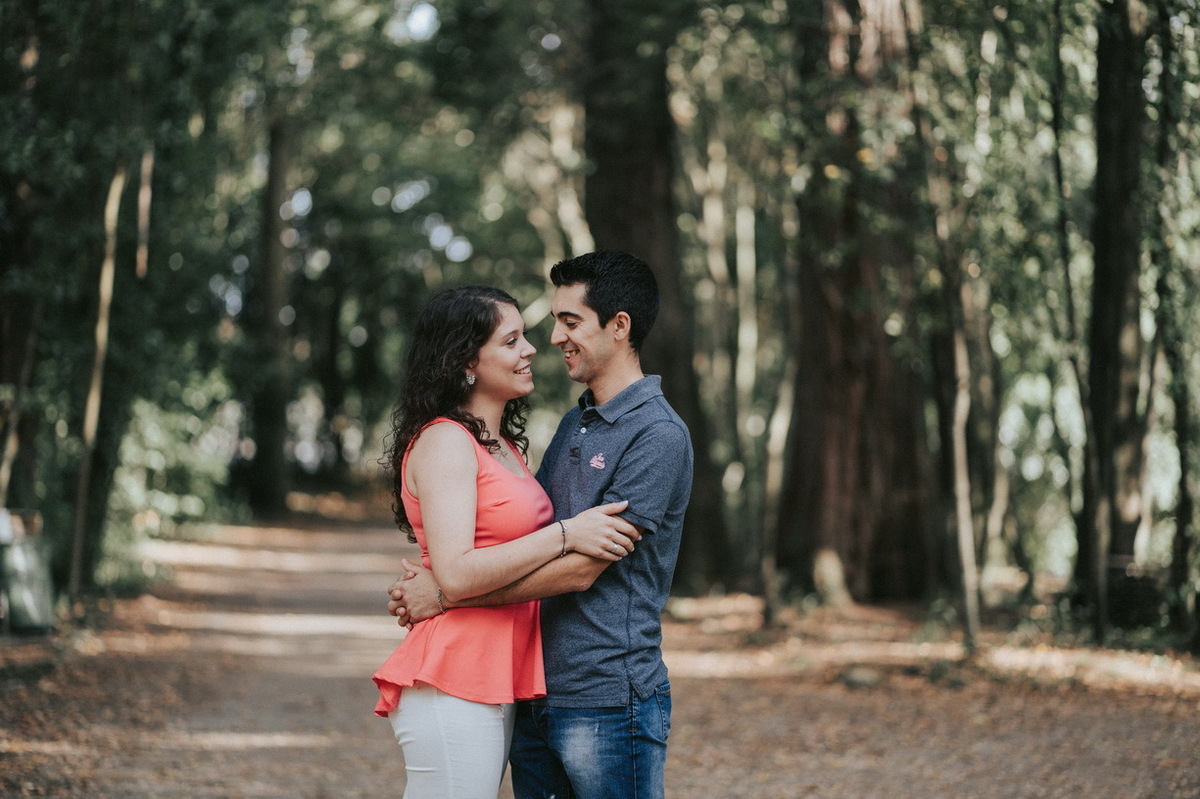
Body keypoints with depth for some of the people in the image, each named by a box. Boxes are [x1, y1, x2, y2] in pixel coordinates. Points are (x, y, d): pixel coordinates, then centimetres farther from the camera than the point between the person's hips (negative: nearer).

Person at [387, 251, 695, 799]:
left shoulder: (658, 435, -13)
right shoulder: (574, 425, 15)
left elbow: (580, 568, -18)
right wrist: (426, 580, -1)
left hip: (609, 702, -8)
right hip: (538, 694, 8)